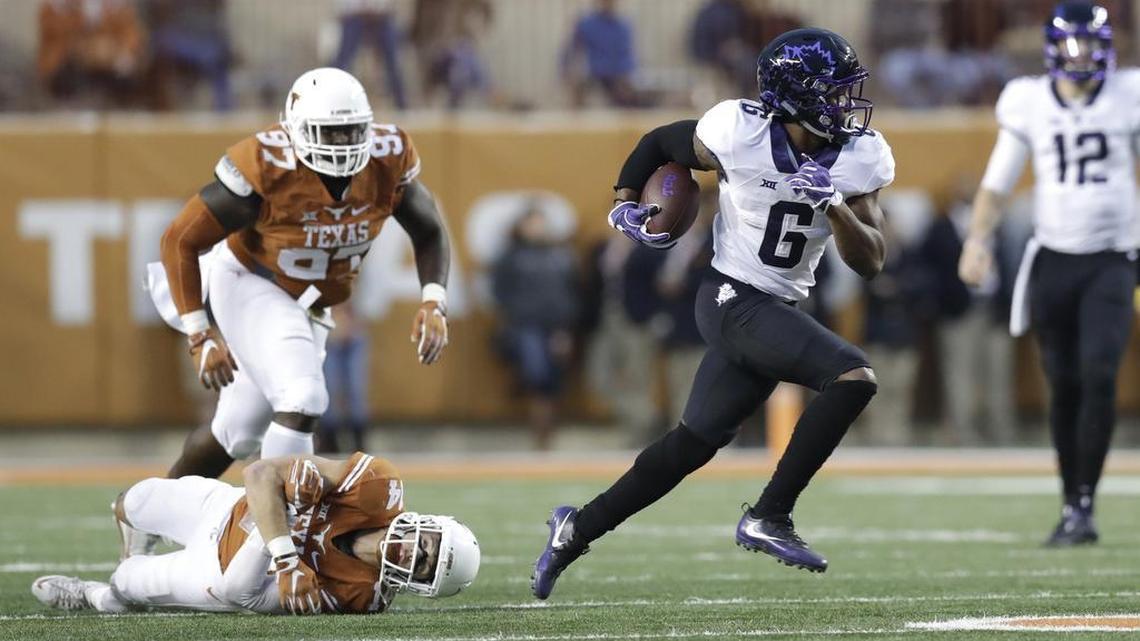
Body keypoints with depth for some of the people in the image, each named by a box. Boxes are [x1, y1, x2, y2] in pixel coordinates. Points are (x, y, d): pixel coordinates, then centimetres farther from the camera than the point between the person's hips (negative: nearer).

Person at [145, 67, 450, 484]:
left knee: (240, 433, 15)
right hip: (248, 287, -6)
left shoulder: (388, 160, -17)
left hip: (306, 306, 6)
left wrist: (433, 303, -16)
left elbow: (429, 233, 1)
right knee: (301, 403, -28)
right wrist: (201, 336, -23)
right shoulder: (267, 167, -29)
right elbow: (181, 240, -21)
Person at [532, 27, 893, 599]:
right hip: (734, 299, -6)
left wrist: (835, 205, -21)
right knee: (854, 377, -24)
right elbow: (660, 142, 4)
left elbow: (870, 263, -6)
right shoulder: (738, 134, -16)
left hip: (778, 312, 6)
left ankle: (579, 529, 30)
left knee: (696, 442, 14)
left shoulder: (859, 158, -5)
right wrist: (625, 203, -4)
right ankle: (768, 518, -19)